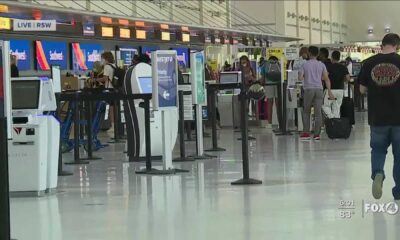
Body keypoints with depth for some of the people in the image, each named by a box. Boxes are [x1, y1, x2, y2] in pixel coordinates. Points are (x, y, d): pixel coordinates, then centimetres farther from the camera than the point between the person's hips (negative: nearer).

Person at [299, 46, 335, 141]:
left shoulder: (305, 64, 1)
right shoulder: (321, 65, 6)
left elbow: (300, 78, -5)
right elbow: (326, 78, 2)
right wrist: (329, 91, 5)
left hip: (308, 89, -1)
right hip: (319, 89, 1)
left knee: (306, 112, 10)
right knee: (318, 112, 1)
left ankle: (306, 133, 7)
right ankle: (317, 134, -2)